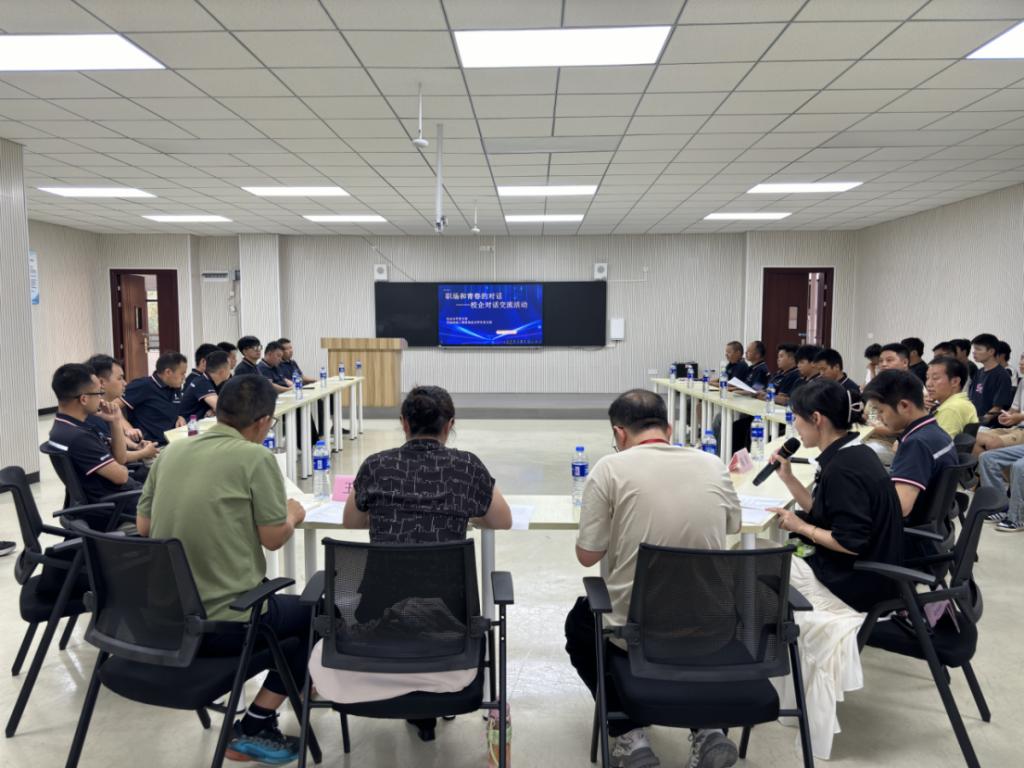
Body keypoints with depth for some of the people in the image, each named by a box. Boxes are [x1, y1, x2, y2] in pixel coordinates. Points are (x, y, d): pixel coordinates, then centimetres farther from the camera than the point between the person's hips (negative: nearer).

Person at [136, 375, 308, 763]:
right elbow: (274, 538, -9)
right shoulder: (255, 457, -13)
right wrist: (294, 515, 12)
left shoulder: (172, 451, 5)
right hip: (224, 621, -7)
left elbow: (143, 526, 13)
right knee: (311, 612, 17)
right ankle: (254, 727, 10)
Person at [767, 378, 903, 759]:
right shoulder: (852, 454, 5)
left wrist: (800, 527, -14)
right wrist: (788, 478, 4)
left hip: (856, 582, -9)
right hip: (868, 569, 9)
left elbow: (850, 542, -26)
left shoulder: (842, 469, -25)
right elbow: (826, 513, 10)